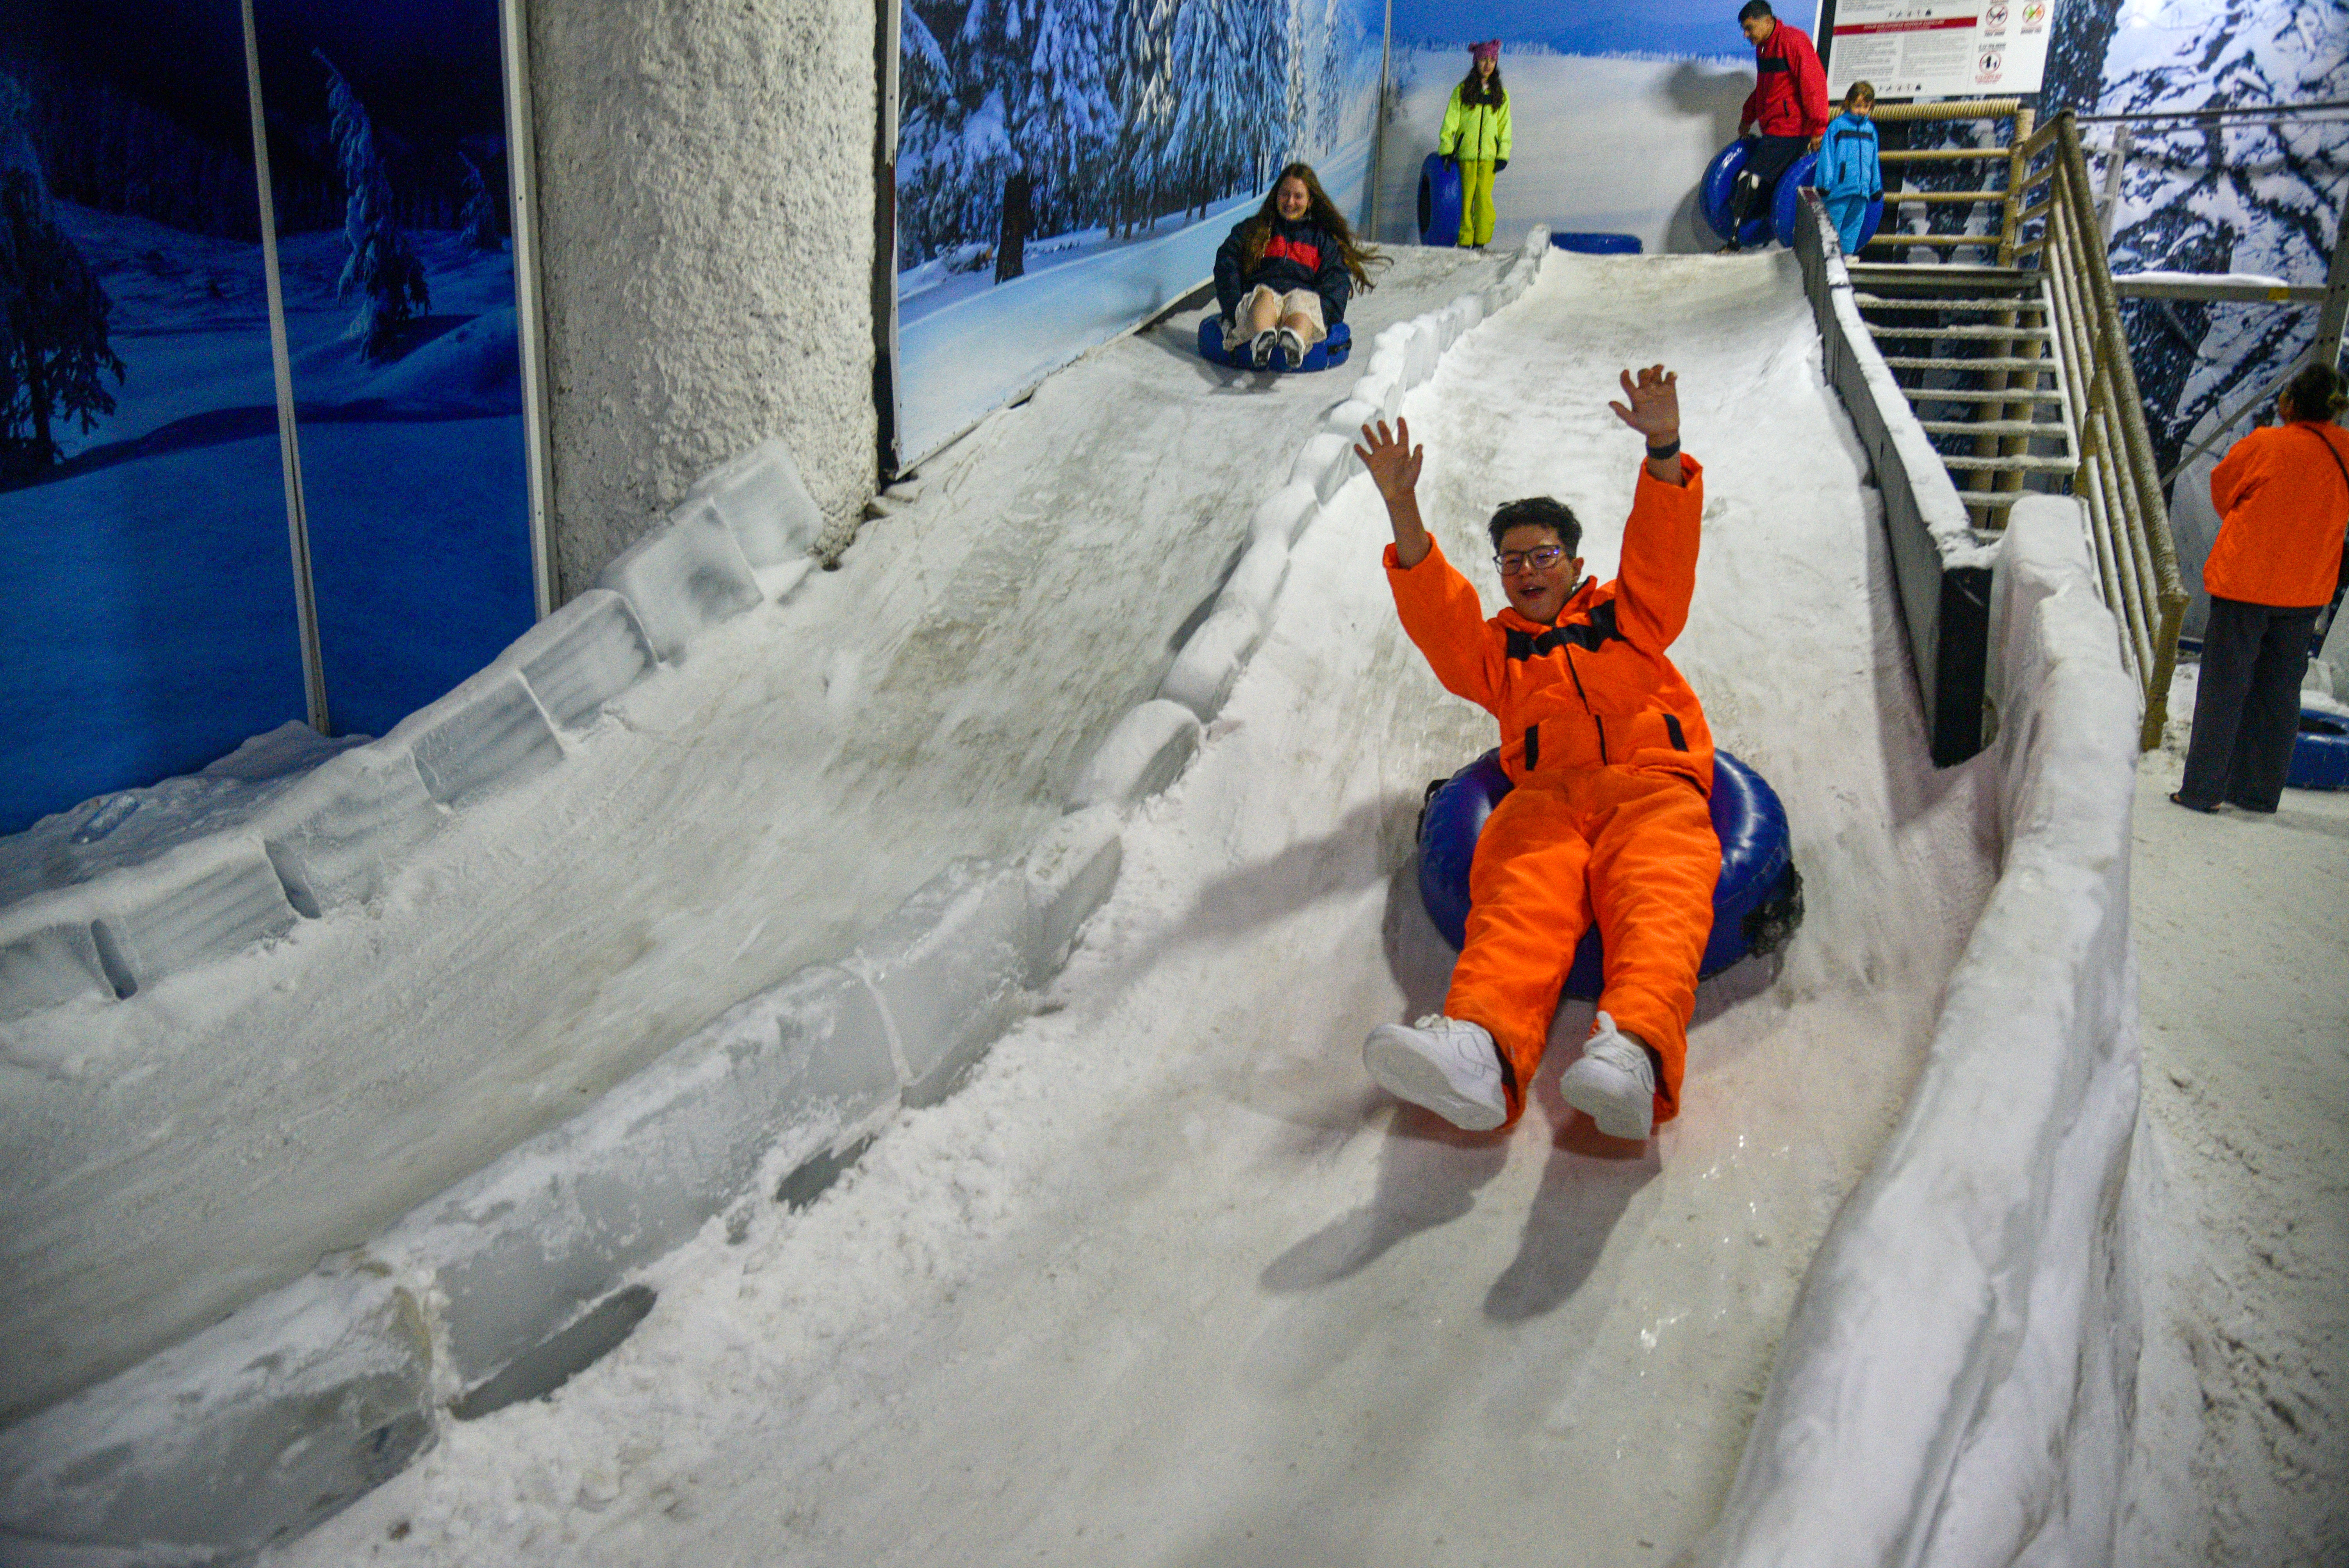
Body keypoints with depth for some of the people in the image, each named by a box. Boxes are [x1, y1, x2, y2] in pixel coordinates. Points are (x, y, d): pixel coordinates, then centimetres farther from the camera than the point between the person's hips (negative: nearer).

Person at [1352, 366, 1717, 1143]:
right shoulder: (1493, 647, 34)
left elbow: (1662, 544, 17)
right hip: (1544, 799, 0)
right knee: (1518, 904, -33)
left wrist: (1663, 449, -2)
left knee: (1658, 902, -34)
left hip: (1654, 788, 0)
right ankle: (1479, 1048, -62)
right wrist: (1403, 509, 2)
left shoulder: (1629, 615, 33)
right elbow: (1433, 604, 17)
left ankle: (1635, 1048, -62)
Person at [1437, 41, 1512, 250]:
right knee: (1466, 196, -3)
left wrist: (1503, 155, 5)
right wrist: (1446, 150, -6)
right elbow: (1450, 121, 4)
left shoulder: (1501, 94, 14)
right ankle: (1464, 241, 3)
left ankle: (1481, 241, -1)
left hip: (1489, 154, 1)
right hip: (1465, 153, -1)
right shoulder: (1462, 91, 7)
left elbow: (1505, 127, 15)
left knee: (1483, 196, -8)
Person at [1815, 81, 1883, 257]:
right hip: (1839, 186, -5)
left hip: (1862, 189, 5)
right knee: (1834, 220, -3)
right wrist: (1825, 183, -9)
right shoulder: (1837, 125, -2)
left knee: (1855, 222, 8)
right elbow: (1827, 155, -4)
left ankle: (1848, 251, 15)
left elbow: (1874, 161, 17)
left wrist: (1876, 187, 16)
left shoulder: (1870, 129, 12)